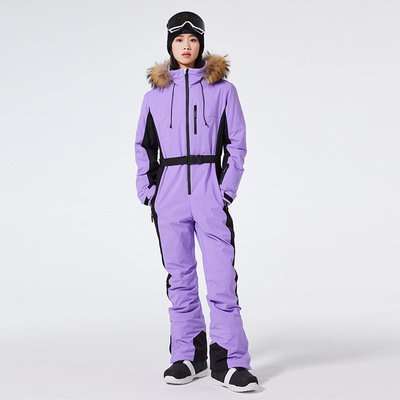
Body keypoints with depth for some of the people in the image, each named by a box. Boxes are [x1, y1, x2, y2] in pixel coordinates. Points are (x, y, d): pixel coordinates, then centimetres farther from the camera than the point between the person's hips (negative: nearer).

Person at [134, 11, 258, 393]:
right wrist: (147, 191, 6)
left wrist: (227, 190, -3)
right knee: (179, 276, 6)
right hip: (169, 192, 2)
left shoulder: (222, 89, 8)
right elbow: (144, 147, 18)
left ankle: (228, 361, -2)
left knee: (221, 275, -8)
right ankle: (188, 357, 15)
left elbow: (236, 144, 7)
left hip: (210, 190, -2)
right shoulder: (154, 95, 13)